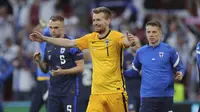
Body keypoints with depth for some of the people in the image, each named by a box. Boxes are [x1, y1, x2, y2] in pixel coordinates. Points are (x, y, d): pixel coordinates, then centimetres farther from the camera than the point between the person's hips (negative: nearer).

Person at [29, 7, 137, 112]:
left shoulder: (116, 36, -8)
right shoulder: (90, 38, 9)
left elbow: (126, 42, -29)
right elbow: (69, 43, 19)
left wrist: (130, 42, -53)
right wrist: (44, 38, 21)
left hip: (115, 92, -4)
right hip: (96, 93, 4)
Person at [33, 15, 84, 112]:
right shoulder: (49, 45, 11)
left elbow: (80, 68, -10)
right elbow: (45, 69, 17)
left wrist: (63, 72, -23)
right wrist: (39, 61, -4)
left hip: (69, 91, -6)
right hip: (53, 91, 6)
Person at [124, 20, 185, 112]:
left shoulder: (169, 50, 0)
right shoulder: (140, 52, 7)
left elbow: (180, 68, 5)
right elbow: (134, 71, 19)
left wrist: (180, 74, -17)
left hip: (166, 96, -1)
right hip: (147, 96, 1)